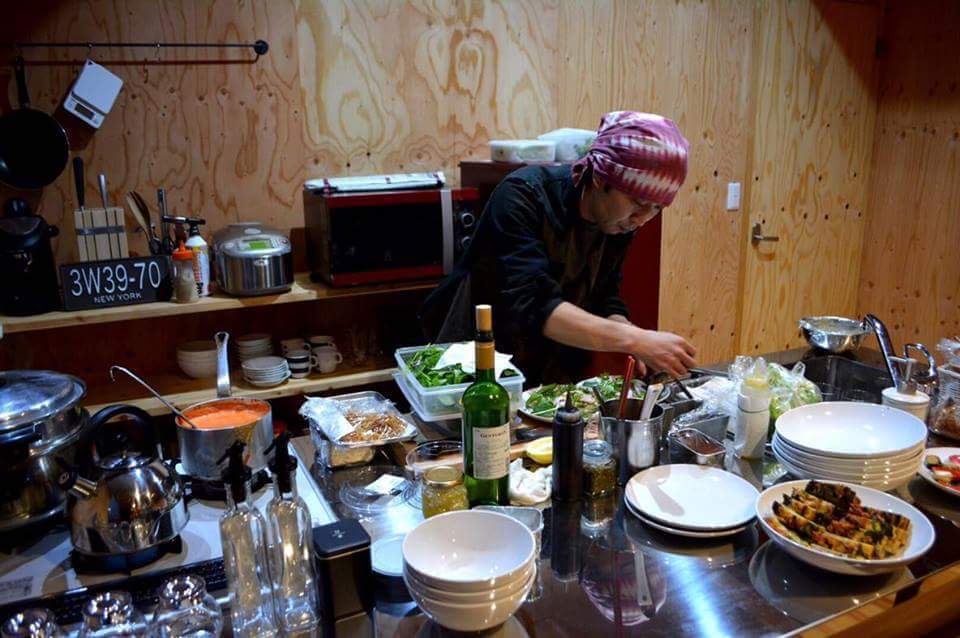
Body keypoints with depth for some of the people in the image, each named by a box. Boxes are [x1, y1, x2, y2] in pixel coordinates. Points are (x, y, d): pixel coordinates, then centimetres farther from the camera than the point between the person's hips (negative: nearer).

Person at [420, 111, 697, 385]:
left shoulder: (621, 220, -2)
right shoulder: (523, 195, -23)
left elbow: (605, 301, 3)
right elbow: (531, 303, -34)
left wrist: (637, 342, -18)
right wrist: (634, 339, -39)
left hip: (553, 375, 5)